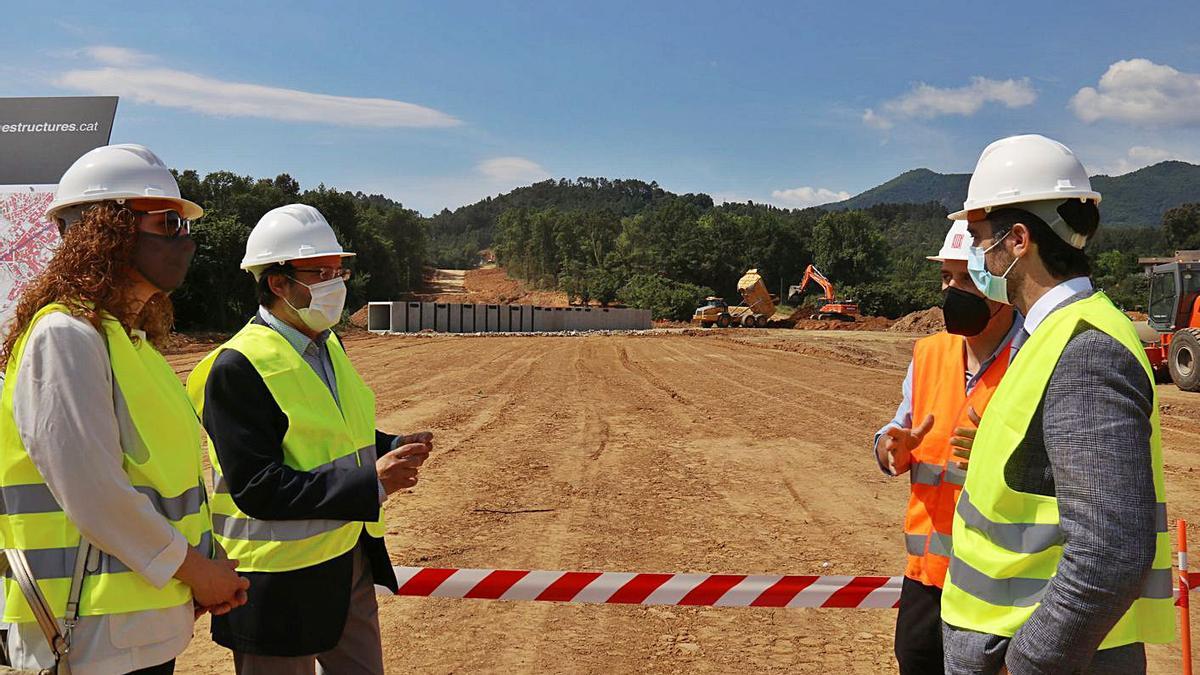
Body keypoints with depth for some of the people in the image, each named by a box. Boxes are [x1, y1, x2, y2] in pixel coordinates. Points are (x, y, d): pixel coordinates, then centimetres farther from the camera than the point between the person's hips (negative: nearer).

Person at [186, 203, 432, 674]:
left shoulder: (328, 345, 7)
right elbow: (256, 488, -25)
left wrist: (394, 450, -3)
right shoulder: (237, 368, -19)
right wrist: (372, 482, -29)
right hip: (281, 579, -8)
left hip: (351, 560, 8)